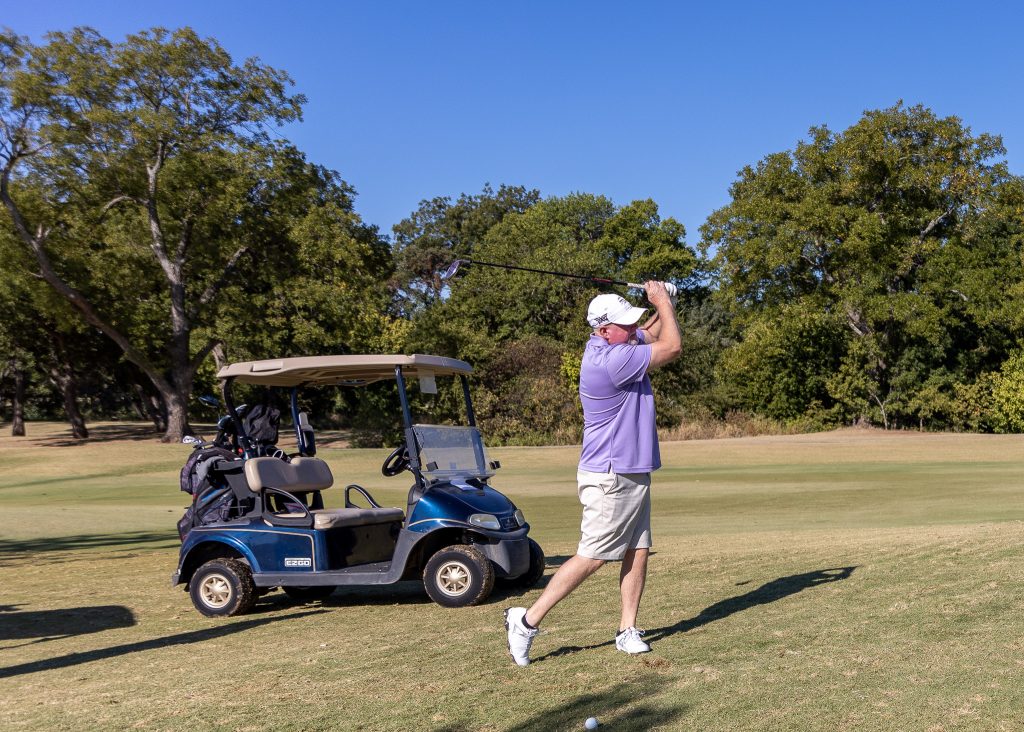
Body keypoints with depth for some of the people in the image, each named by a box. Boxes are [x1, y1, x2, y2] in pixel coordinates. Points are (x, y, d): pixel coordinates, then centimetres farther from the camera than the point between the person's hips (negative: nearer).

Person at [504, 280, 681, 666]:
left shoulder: (614, 344, 5)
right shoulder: (609, 359, -24)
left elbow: (654, 333, 23)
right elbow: (671, 347, -19)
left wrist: (663, 304, 3)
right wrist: (662, 299, -5)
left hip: (633, 474, 10)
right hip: (611, 478, -10)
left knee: (638, 552, 7)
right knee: (591, 557, -5)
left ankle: (628, 630, 13)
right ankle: (527, 620, 2)